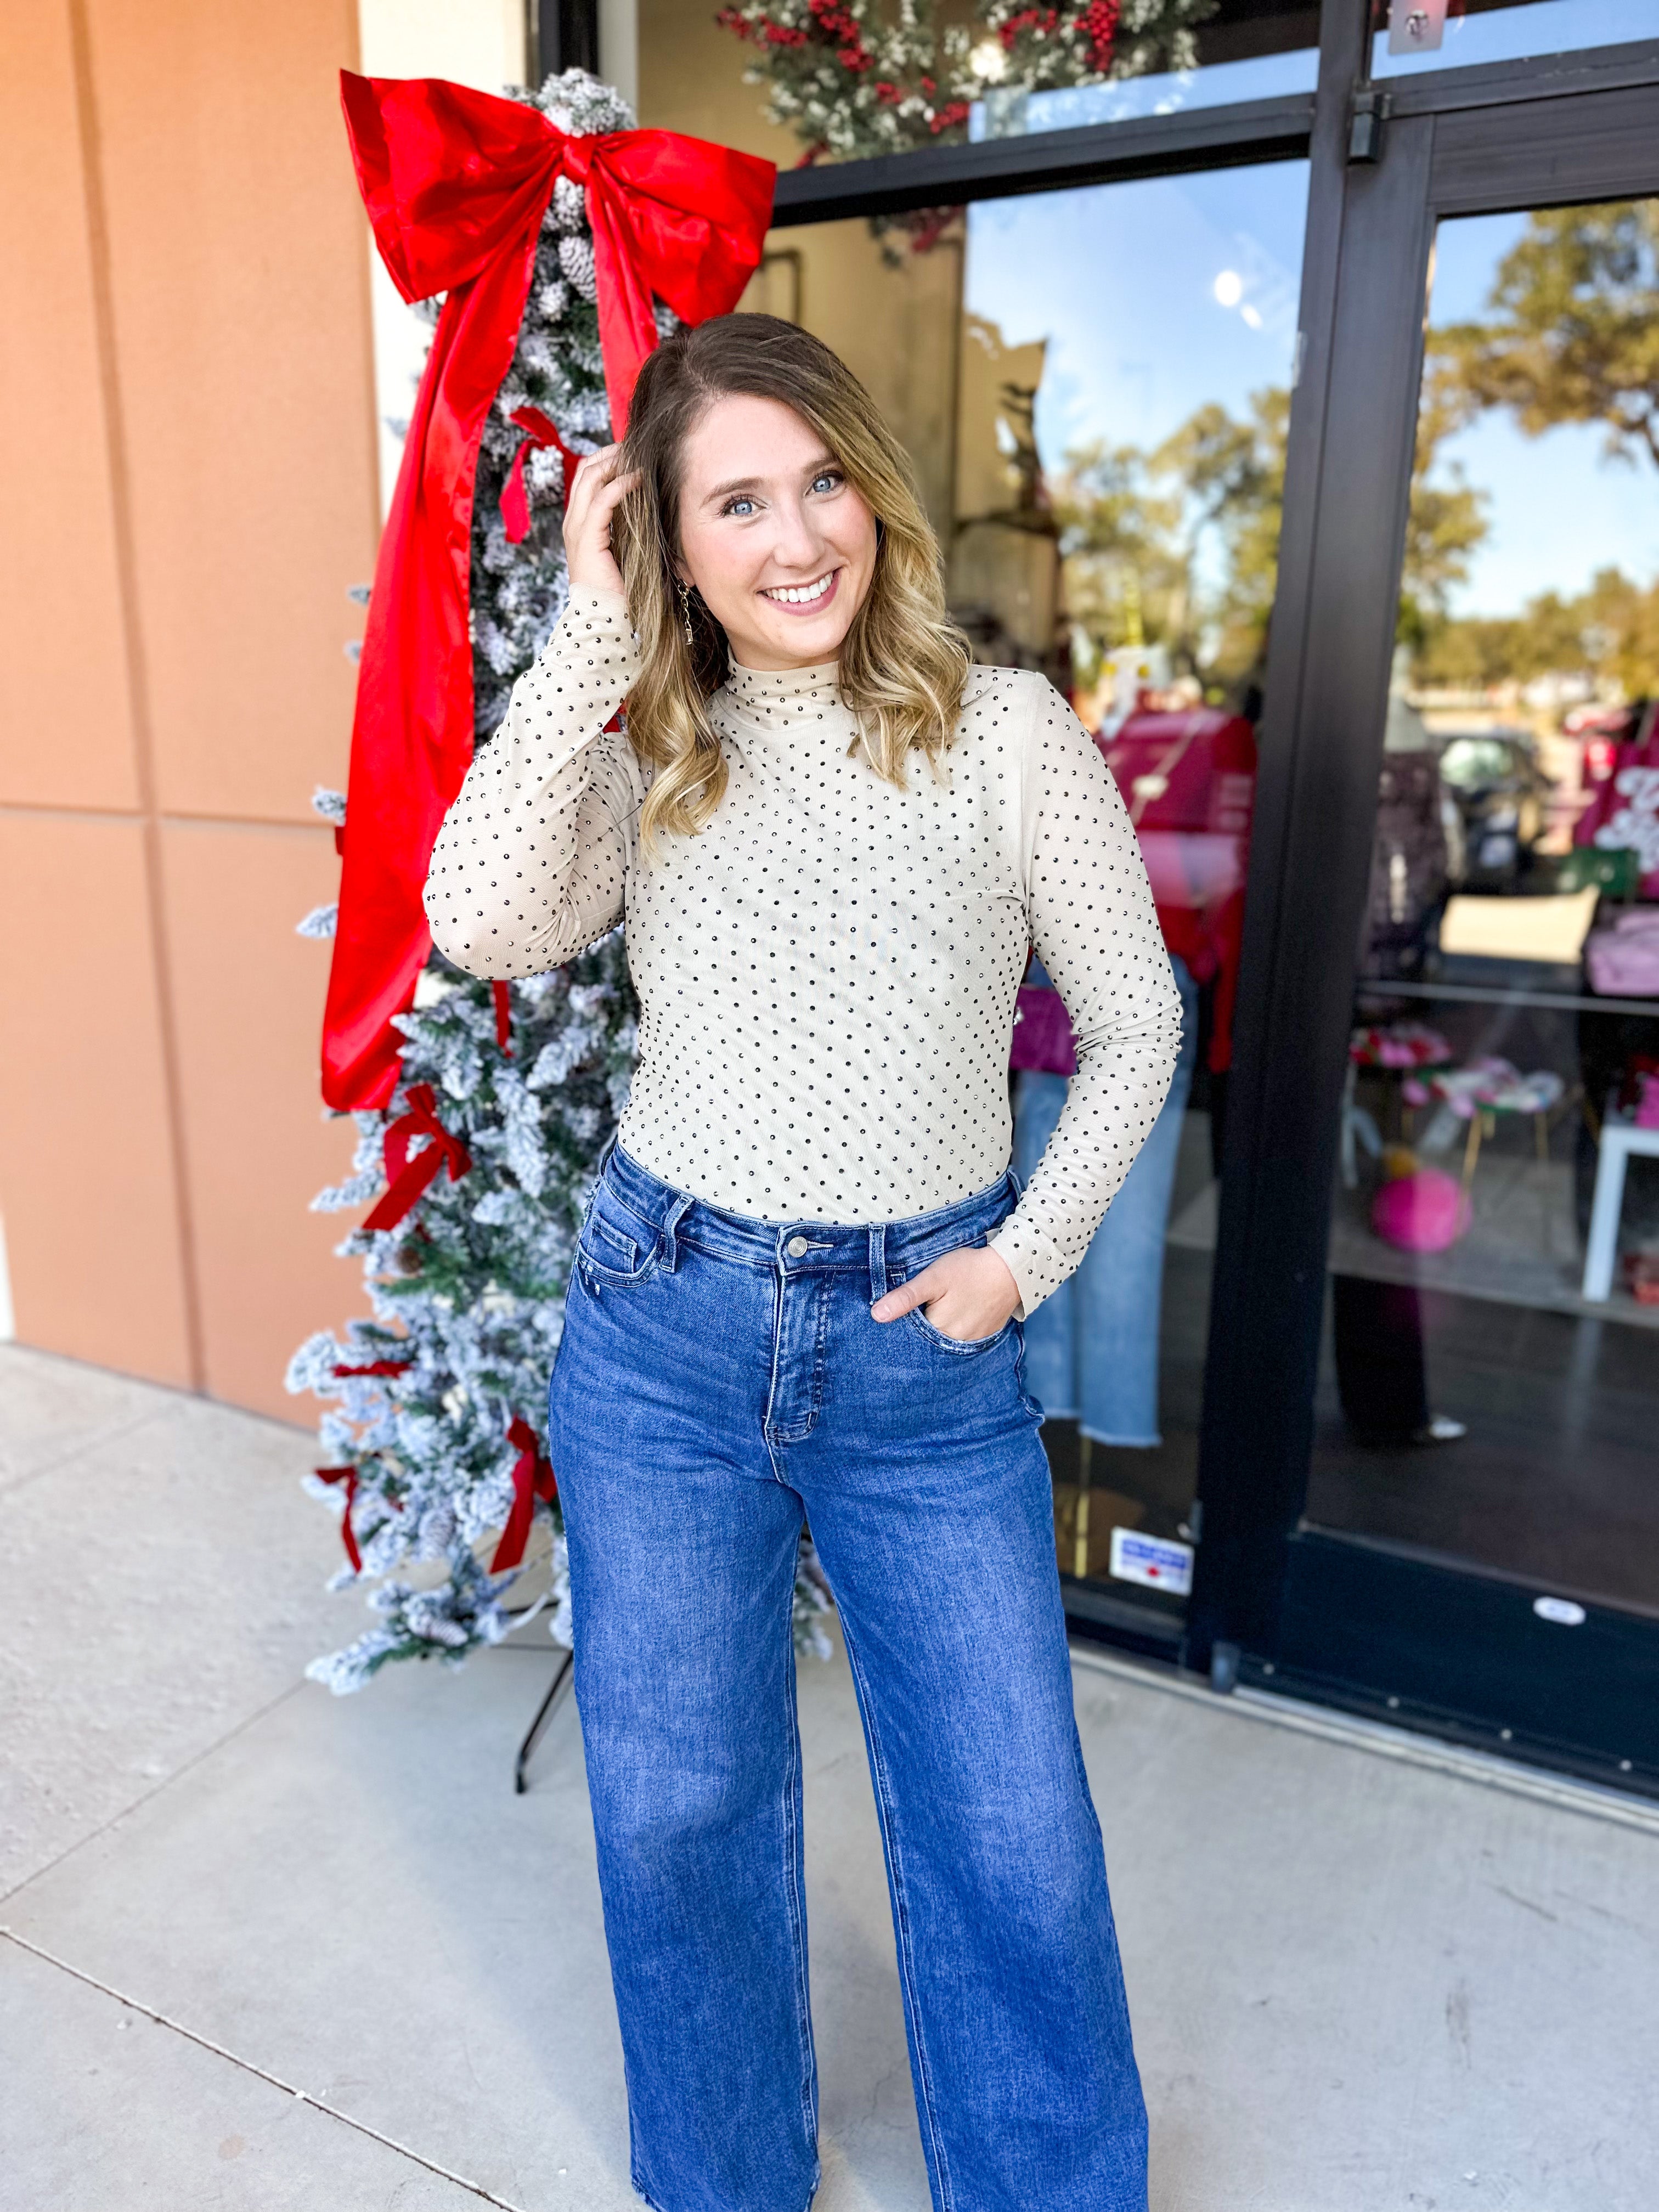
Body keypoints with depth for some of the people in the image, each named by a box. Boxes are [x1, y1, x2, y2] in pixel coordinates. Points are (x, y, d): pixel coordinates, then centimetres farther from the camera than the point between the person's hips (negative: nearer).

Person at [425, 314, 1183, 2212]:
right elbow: (484, 924, -19)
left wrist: (1024, 1258, -5)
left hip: (931, 1350, -1)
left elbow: (1134, 1025, 3)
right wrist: (595, 634, -14)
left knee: (1011, 1833, 10)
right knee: (677, 1804, 16)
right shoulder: (642, 758, 2)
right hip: (665, 1327, 2)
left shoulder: (1005, 732, -3)